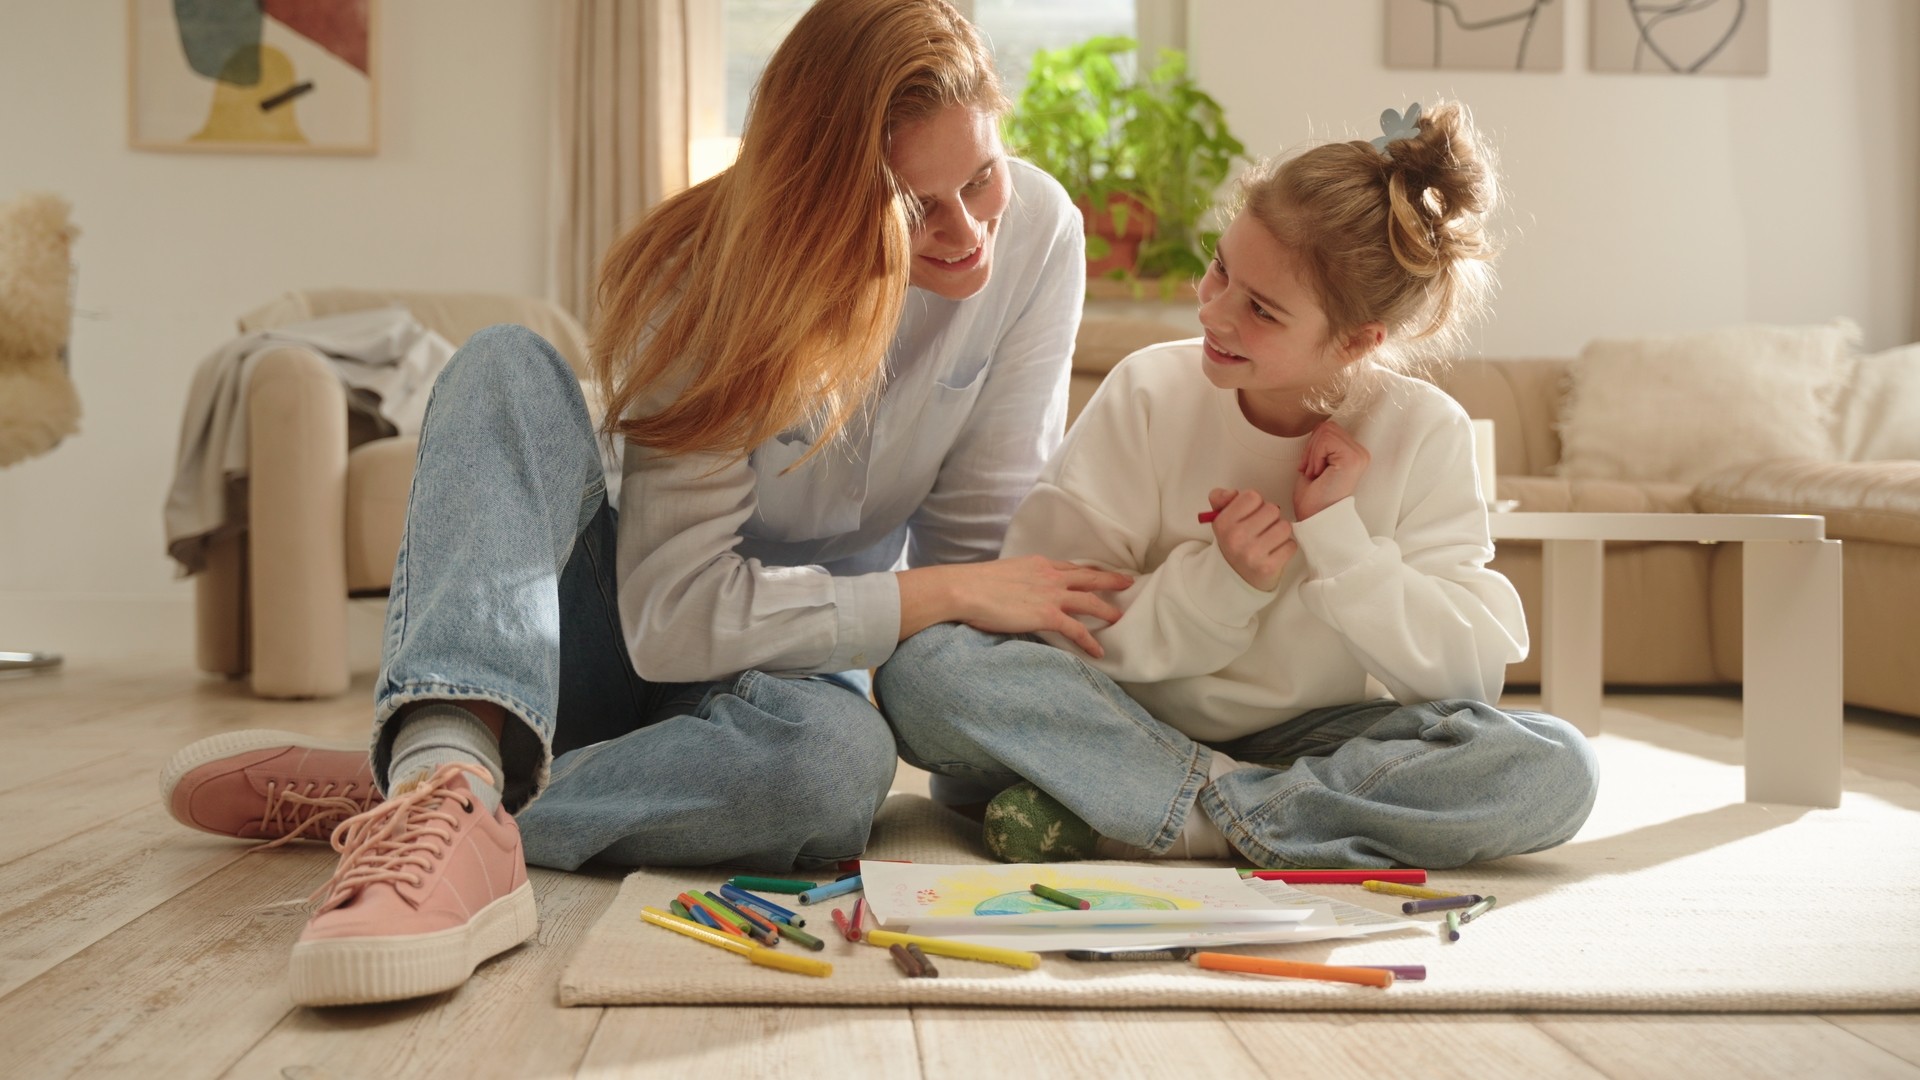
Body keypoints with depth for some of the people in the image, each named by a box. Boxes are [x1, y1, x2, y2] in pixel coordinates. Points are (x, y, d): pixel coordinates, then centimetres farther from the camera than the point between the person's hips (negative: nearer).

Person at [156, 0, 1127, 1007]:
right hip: (639, 643, -1)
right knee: (508, 365, -28)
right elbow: (673, 615, -28)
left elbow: (984, 536, -8)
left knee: (832, 755, -38)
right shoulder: (711, 275, -23)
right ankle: (447, 787, -49)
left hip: (795, 658, 2)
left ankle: (389, 794, -25)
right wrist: (946, 593, -29)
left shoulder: (1037, 233, -15)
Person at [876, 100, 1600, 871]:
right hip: (1127, 722, -1)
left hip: (1302, 739, 1)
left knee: (1554, 769, -26)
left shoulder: (1422, 434, -7)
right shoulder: (1149, 394, -10)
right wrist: (1218, 584, -25)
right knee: (923, 668, -27)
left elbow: (1473, 671, -12)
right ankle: (1232, 802, -22)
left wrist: (1336, 533, -19)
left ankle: (1165, 820, -24)